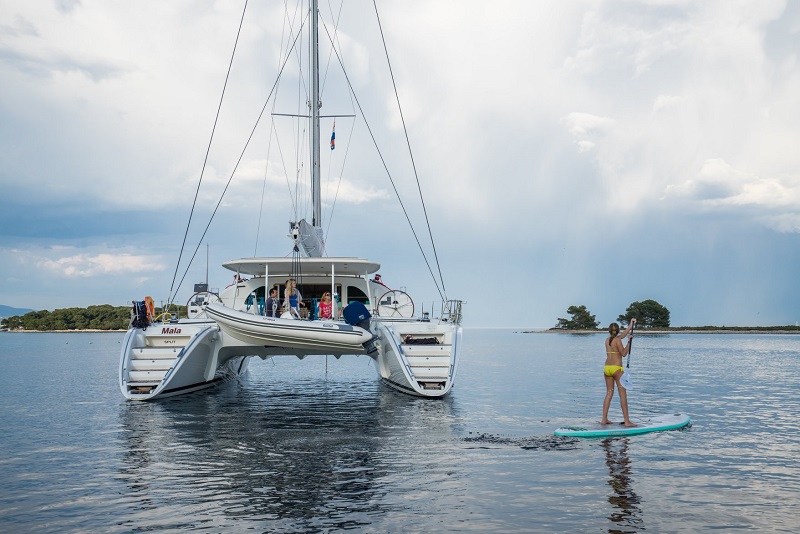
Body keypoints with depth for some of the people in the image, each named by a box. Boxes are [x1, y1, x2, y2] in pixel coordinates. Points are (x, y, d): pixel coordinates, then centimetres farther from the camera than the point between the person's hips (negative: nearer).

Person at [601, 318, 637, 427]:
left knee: (609, 393, 11)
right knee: (623, 394, -4)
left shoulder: (607, 340, 13)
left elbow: (621, 336, 25)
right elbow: (624, 353, -11)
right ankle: (627, 421, -6)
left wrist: (630, 325, 29)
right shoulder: (617, 340, -7)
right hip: (616, 368, -7)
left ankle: (604, 419, 9)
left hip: (607, 368, 7)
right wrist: (629, 342, -11)